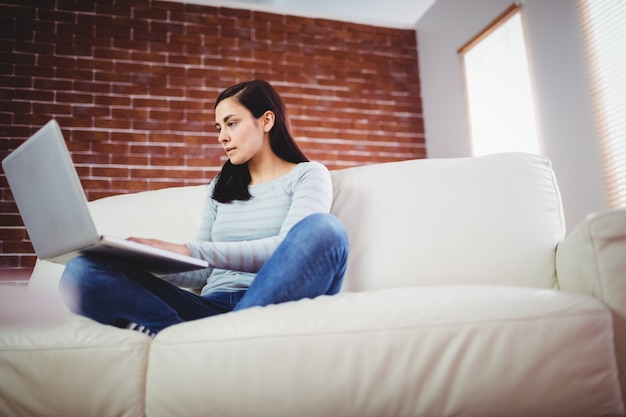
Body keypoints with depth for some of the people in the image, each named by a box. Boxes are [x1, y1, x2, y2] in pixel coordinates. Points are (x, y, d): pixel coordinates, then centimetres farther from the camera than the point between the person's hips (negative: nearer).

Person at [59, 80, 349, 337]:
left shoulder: (308, 175, 9)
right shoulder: (221, 187, 24)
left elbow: (287, 251, -11)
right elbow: (201, 273, 17)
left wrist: (191, 251, -21)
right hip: (214, 306, 4)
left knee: (323, 228, -34)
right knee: (83, 271, -15)